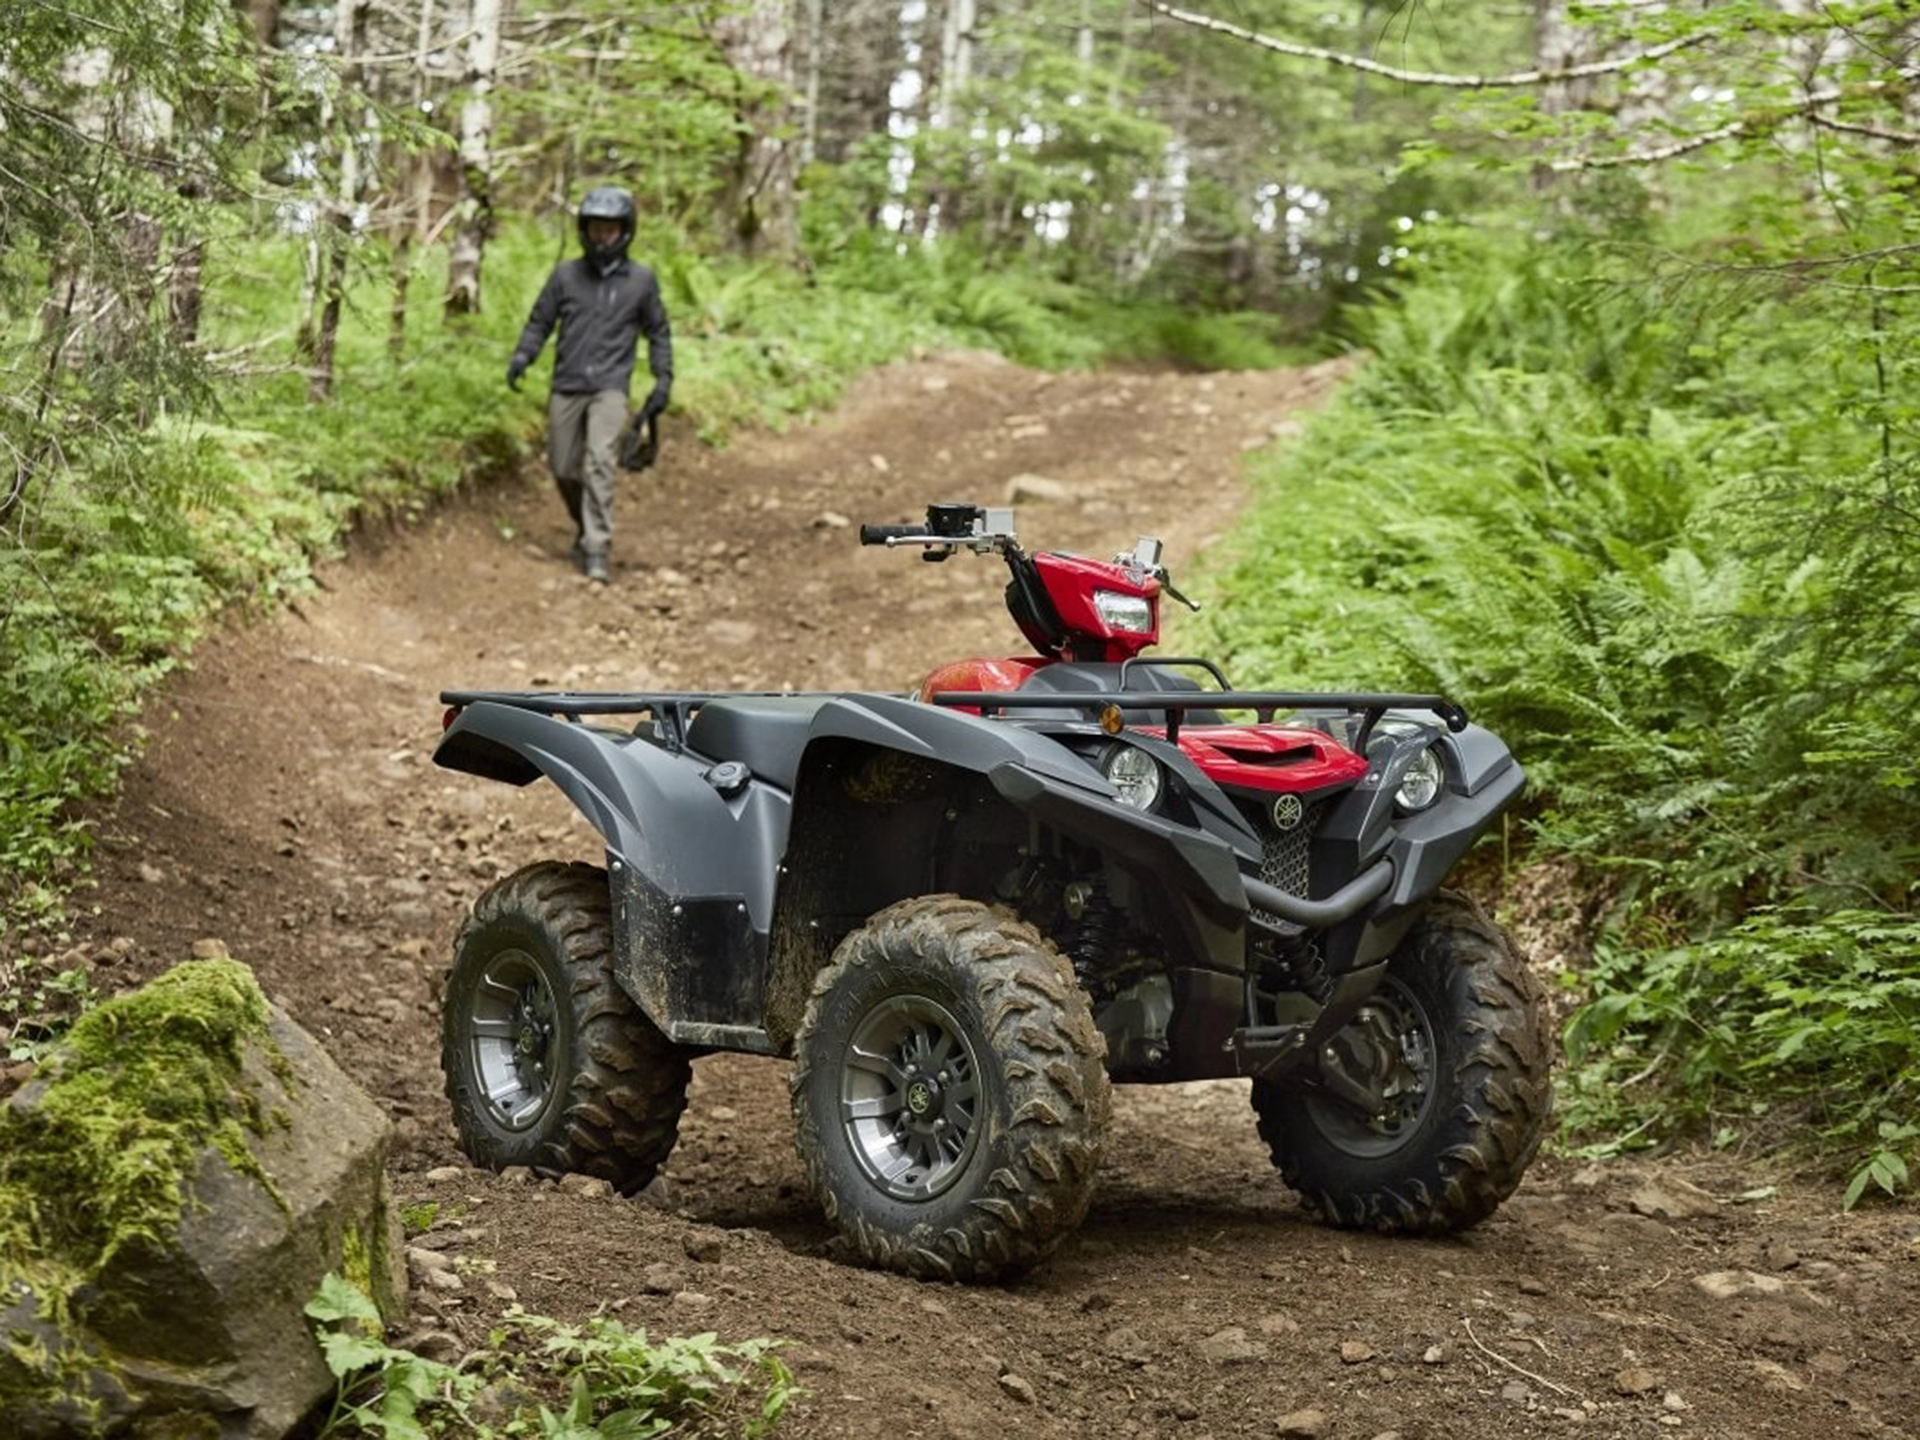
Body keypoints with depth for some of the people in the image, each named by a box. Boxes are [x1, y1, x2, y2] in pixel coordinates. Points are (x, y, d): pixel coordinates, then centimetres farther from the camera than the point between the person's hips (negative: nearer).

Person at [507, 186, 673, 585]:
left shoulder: (641, 280, 3)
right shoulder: (565, 275, 3)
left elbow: (658, 332, 12)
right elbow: (540, 321, 9)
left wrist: (664, 379, 4)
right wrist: (521, 357, -7)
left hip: (609, 389, -3)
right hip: (566, 387, 3)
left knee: (599, 463, -20)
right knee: (564, 470, 7)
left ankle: (596, 551, -20)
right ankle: (586, 526, 34)